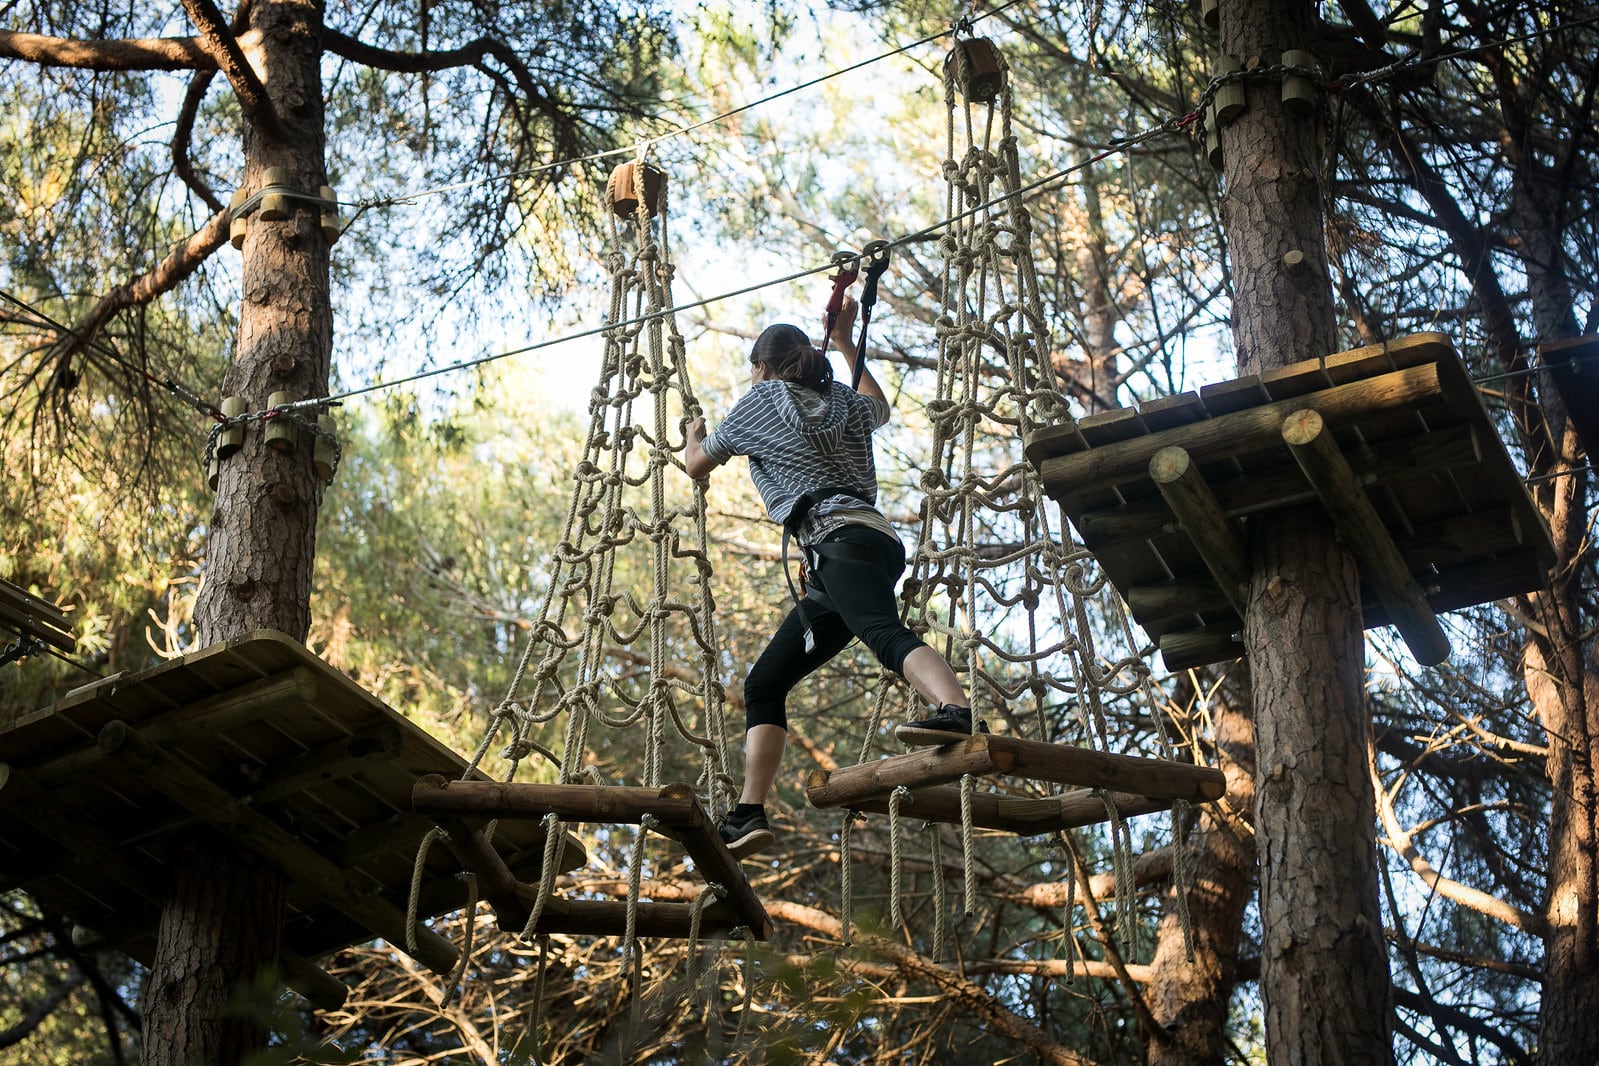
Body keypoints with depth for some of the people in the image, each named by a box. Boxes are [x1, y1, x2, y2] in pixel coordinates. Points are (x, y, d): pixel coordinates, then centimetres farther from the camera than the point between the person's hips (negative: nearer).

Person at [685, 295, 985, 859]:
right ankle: (750, 813, 2)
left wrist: (694, 434, 49)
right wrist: (846, 344, 60)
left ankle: (958, 712, -63)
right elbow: (879, 408, 54)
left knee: (886, 634, -35)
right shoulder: (845, 402, 27)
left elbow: (696, 465, 26)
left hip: (840, 538, -8)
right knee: (765, 684, 9)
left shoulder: (761, 401, 13)